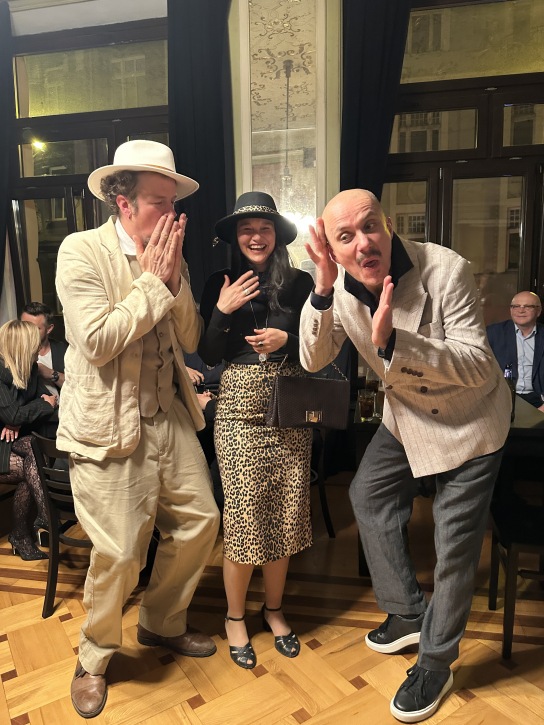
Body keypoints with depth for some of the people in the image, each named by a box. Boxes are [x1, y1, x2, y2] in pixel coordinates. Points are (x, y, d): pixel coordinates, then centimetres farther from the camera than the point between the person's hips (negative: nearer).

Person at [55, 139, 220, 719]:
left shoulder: (168, 258, 9)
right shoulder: (81, 251, -10)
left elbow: (190, 340, 4)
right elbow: (96, 340, -21)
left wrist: (174, 279, -8)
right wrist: (151, 281, -15)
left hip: (170, 415, 7)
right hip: (110, 426, -6)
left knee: (199, 519, 12)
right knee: (119, 553, 0)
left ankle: (163, 624, 39)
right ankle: (94, 658, 31)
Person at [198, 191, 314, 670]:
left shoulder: (300, 284, 4)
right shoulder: (220, 285, 3)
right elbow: (209, 357, -1)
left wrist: (286, 339, -13)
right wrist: (222, 312, -14)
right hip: (240, 410, -1)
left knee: (284, 514, 9)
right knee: (244, 515, 1)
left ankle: (274, 609, 32)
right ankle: (235, 616, 26)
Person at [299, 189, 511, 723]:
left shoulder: (446, 271, -29)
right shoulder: (341, 284, -13)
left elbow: (481, 366, -32)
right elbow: (313, 361, -12)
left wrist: (392, 340, -45)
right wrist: (322, 291, -28)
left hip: (468, 419, -6)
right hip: (405, 413, 6)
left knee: (454, 546, 1)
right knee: (367, 494, 16)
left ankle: (436, 663, 26)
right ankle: (408, 614, 36)